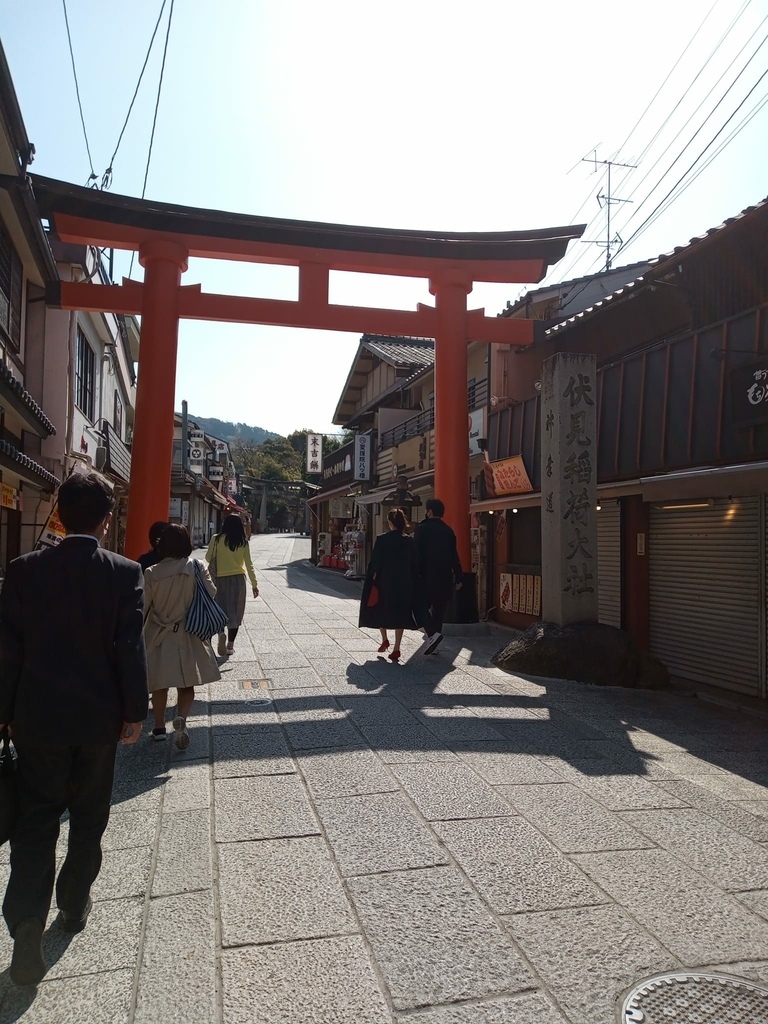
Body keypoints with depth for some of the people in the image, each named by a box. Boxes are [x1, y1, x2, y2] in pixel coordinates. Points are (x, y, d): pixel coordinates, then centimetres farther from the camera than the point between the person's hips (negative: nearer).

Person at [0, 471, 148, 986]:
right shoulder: (125, 572, -13)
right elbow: (130, 648, -12)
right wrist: (135, 712, -1)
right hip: (99, 717, -1)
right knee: (89, 815, 18)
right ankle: (75, 904, 36)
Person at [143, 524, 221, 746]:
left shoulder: (151, 573, -11)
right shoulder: (197, 567, -12)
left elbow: (143, 607, -5)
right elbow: (211, 593, -5)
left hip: (159, 636, 0)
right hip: (188, 636, 0)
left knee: (160, 684, 16)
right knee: (187, 683, 10)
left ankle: (160, 727, 25)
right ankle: (181, 717, -14)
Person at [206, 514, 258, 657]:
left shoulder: (216, 539, -7)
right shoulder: (243, 542, -4)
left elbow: (208, 558, 0)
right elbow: (249, 565, -2)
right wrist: (254, 584, 5)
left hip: (220, 578, -1)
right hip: (238, 579, 1)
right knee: (235, 611, 11)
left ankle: (221, 633, -17)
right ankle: (230, 645, 14)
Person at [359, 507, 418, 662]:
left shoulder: (382, 539, -10)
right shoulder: (409, 541, -1)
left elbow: (375, 562, -9)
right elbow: (414, 564, 2)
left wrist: (372, 578, 1)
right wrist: (412, 584, 10)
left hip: (385, 582, -2)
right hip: (404, 583, 2)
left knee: (381, 611, 20)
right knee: (400, 613, 8)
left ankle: (384, 640, 18)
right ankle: (396, 648, 5)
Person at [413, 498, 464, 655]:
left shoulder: (422, 528, -8)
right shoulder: (448, 531, 9)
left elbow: (417, 554, -13)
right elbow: (454, 556, 8)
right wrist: (458, 577, 10)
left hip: (427, 577, -5)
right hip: (445, 578, 5)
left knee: (421, 607, 2)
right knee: (438, 609, 13)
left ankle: (433, 634, -20)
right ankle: (433, 642, 17)